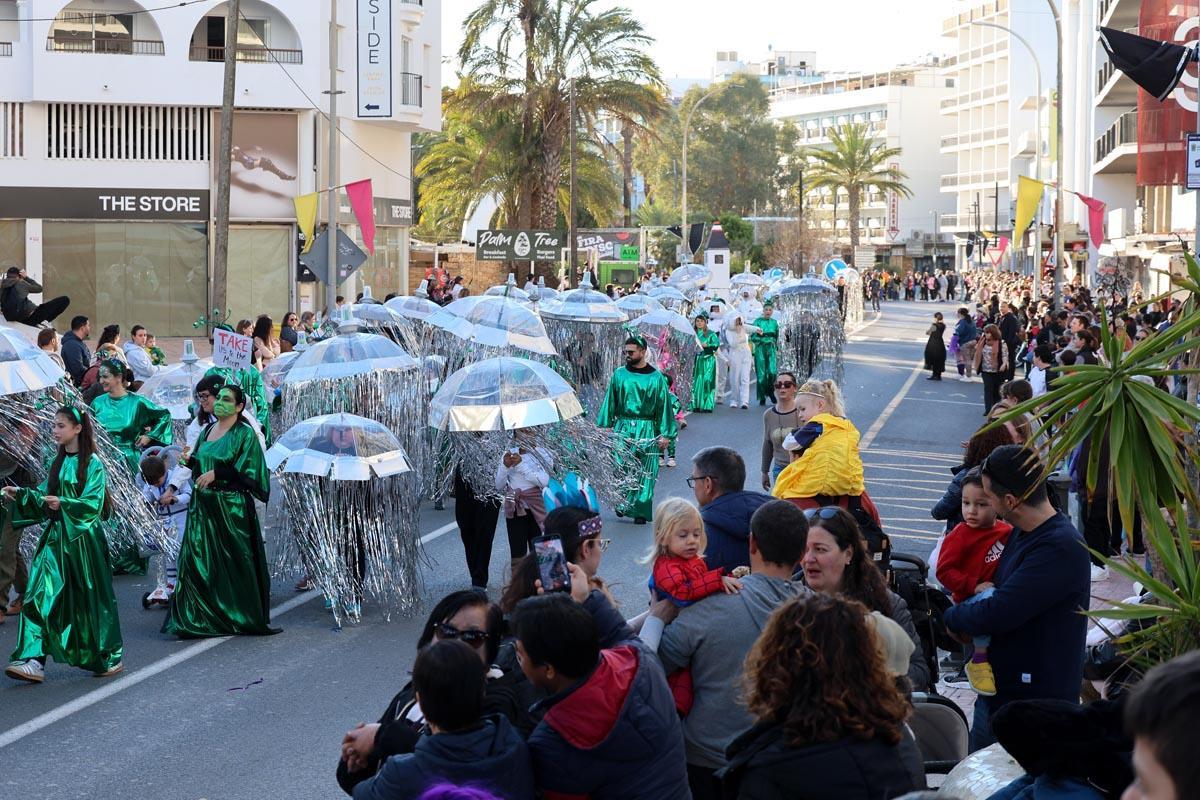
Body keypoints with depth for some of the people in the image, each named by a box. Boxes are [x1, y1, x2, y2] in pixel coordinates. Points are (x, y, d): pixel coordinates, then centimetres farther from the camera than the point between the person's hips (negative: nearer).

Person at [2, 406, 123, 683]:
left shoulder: (92, 463, -7)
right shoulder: (57, 463, 12)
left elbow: (93, 503, -14)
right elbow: (44, 498, 13)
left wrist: (64, 504, -27)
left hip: (83, 539, -6)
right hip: (55, 536, 6)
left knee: (89, 600, 3)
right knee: (42, 597, -7)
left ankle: (109, 657, 19)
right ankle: (34, 660, -12)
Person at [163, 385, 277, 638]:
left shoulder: (245, 434, -7)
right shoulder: (207, 430, 13)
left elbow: (246, 471, -12)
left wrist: (216, 472, -19)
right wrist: (190, 460, 0)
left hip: (231, 507, -6)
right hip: (203, 506, 6)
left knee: (233, 563, 0)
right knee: (197, 561, 2)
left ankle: (242, 617, 13)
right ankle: (200, 617, 8)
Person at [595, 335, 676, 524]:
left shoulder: (656, 377, -1)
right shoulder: (620, 374, 4)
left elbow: (664, 405, 1)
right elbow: (610, 401, 8)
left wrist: (665, 435, -3)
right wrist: (604, 427, 4)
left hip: (647, 429, -1)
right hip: (623, 428, 1)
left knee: (644, 472, 0)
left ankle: (640, 511, 8)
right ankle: (622, 503, 16)